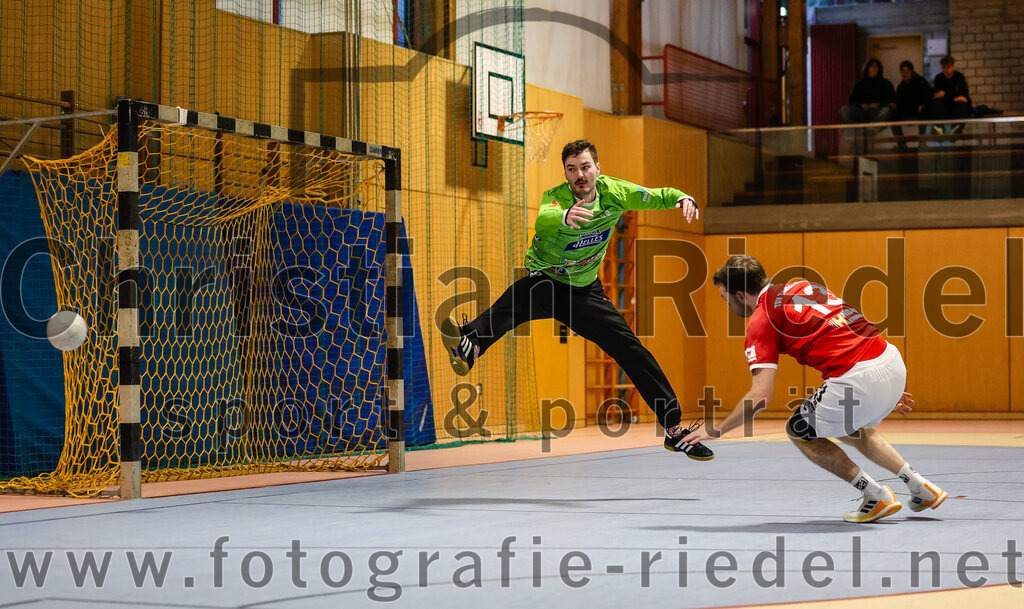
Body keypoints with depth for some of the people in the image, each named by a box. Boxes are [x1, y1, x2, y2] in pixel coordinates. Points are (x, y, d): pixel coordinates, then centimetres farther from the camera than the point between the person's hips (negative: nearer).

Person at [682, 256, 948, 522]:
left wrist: (715, 430, 6)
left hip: (858, 378, -8)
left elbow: (760, 398, -7)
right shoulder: (802, 286, 22)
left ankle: (876, 496, 13)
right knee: (846, 428, 34)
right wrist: (887, 390, 36)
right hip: (893, 360, 8)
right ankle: (922, 488, 31)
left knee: (798, 431, 15)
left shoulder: (761, 320, -1)